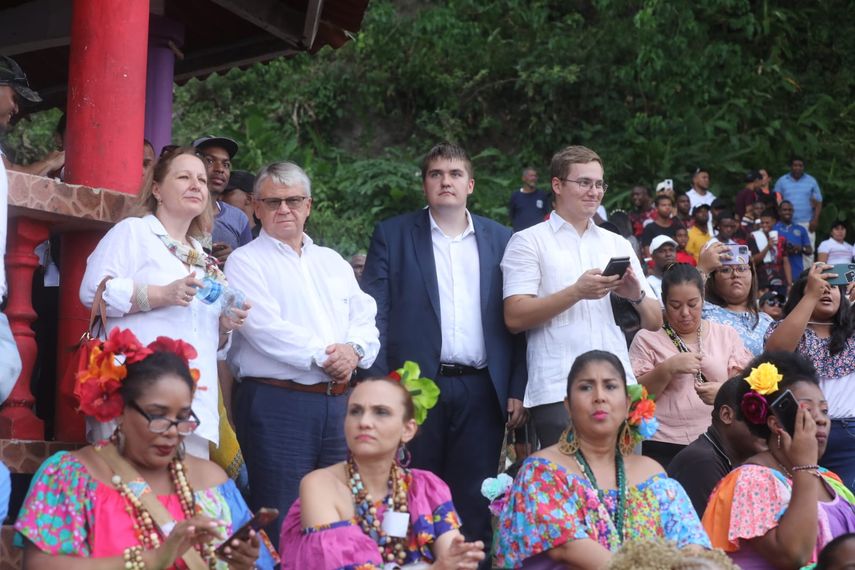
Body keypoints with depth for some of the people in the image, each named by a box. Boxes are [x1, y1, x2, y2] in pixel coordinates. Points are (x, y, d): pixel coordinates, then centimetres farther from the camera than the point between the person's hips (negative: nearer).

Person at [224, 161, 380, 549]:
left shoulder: (333, 262, 20)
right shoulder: (245, 262, 1)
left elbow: (365, 320, 12)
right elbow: (267, 329, -12)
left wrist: (354, 351, -9)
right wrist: (324, 357, -10)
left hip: (339, 402, 6)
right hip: (277, 403, -5)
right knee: (282, 523, -4)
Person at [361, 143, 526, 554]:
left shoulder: (501, 240, 10)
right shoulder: (392, 236, 5)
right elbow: (374, 316, 0)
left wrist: (517, 389, 2)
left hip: (482, 390, 2)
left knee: (474, 502, 5)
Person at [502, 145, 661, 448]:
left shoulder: (617, 244, 19)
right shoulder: (529, 241, 5)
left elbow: (655, 322, 16)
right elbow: (514, 317, -8)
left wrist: (637, 295, -5)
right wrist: (576, 292, -15)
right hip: (558, 392, -4)